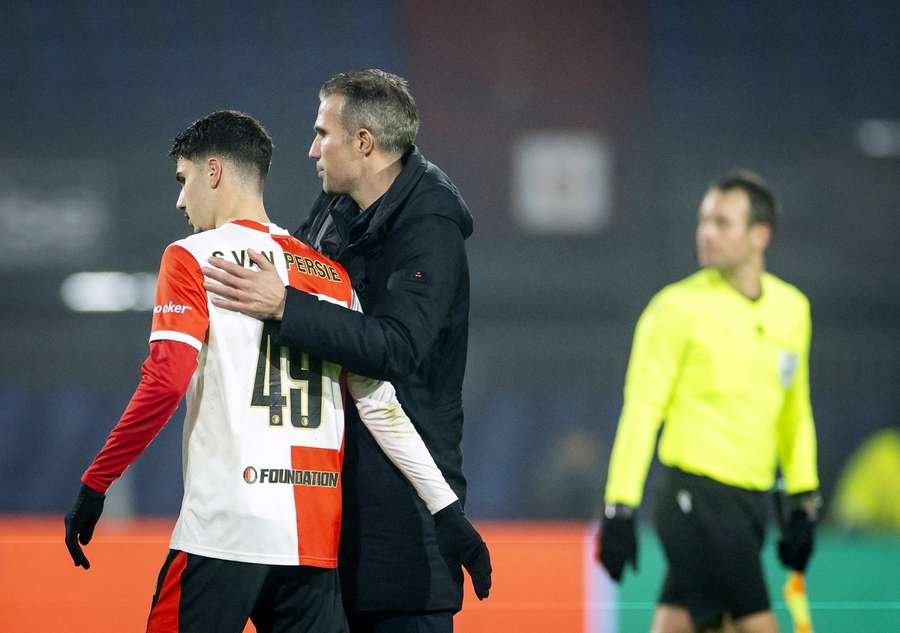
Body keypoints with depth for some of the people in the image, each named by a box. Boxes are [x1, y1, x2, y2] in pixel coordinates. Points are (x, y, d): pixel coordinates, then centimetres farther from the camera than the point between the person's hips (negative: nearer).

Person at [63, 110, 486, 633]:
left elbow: (165, 383, -12)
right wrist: (445, 507, 10)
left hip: (223, 530, -5)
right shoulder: (331, 275, 15)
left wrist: (95, 486, -6)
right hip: (316, 540, 5)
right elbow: (379, 403, 10)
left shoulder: (193, 259, 0)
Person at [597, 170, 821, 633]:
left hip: (749, 504, 6)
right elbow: (641, 409, -9)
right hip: (698, 496, -6)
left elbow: (794, 413, 20)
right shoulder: (678, 308, -8)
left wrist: (802, 504, 17)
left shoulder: (792, 309, 10)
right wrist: (619, 509, -14)